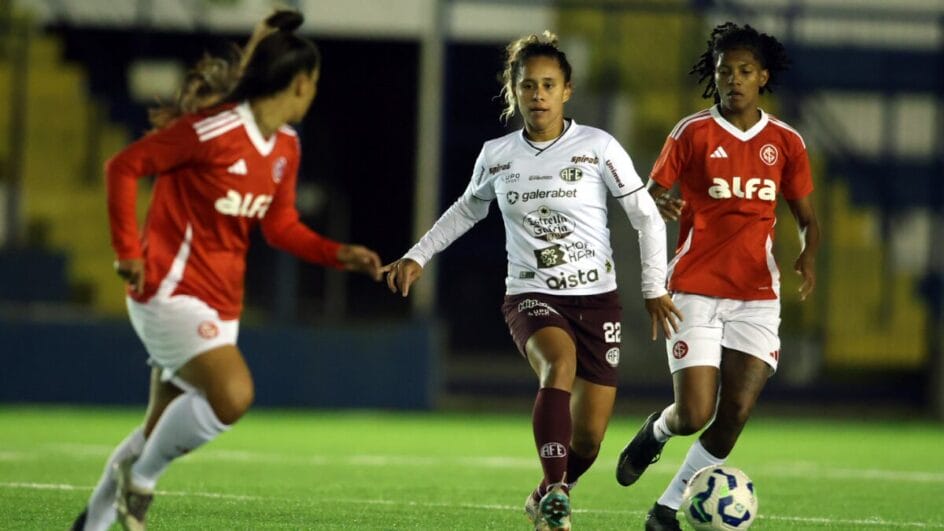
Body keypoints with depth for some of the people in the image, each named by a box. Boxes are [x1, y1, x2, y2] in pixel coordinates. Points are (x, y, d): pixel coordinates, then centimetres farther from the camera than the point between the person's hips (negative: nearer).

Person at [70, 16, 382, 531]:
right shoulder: (213, 131, -18)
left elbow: (279, 226, 16)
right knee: (232, 396, -27)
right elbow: (124, 166, -12)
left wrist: (339, 254, 1)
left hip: (219, 305, 9)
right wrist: (129, 251, -14)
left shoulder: (286, 148, 7)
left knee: (163, 432, 13)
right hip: (171, 292, -9)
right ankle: (142, 478, -6)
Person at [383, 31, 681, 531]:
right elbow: (468, 209, 23)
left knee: (589, 437, -1)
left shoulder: (598, 147, -5)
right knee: (560, 363, -35)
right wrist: (418, 255, 19)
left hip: (596, 297, 0)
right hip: (530, 296, 0)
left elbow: (646, 216, 1)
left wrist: (654, 288, -3)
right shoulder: (496, 156, 2)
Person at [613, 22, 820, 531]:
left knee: (735, 413, -7)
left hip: (757, 295, 3)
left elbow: (806, 217, 11)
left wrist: (807, 255, -10)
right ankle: (658, 430, 27)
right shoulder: (693, 133, -2)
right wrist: (660, 204, -23)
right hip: (695, 291, -3)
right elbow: (651, 194, 1)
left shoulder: (786, 142, 5)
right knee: (694, 416, -11)